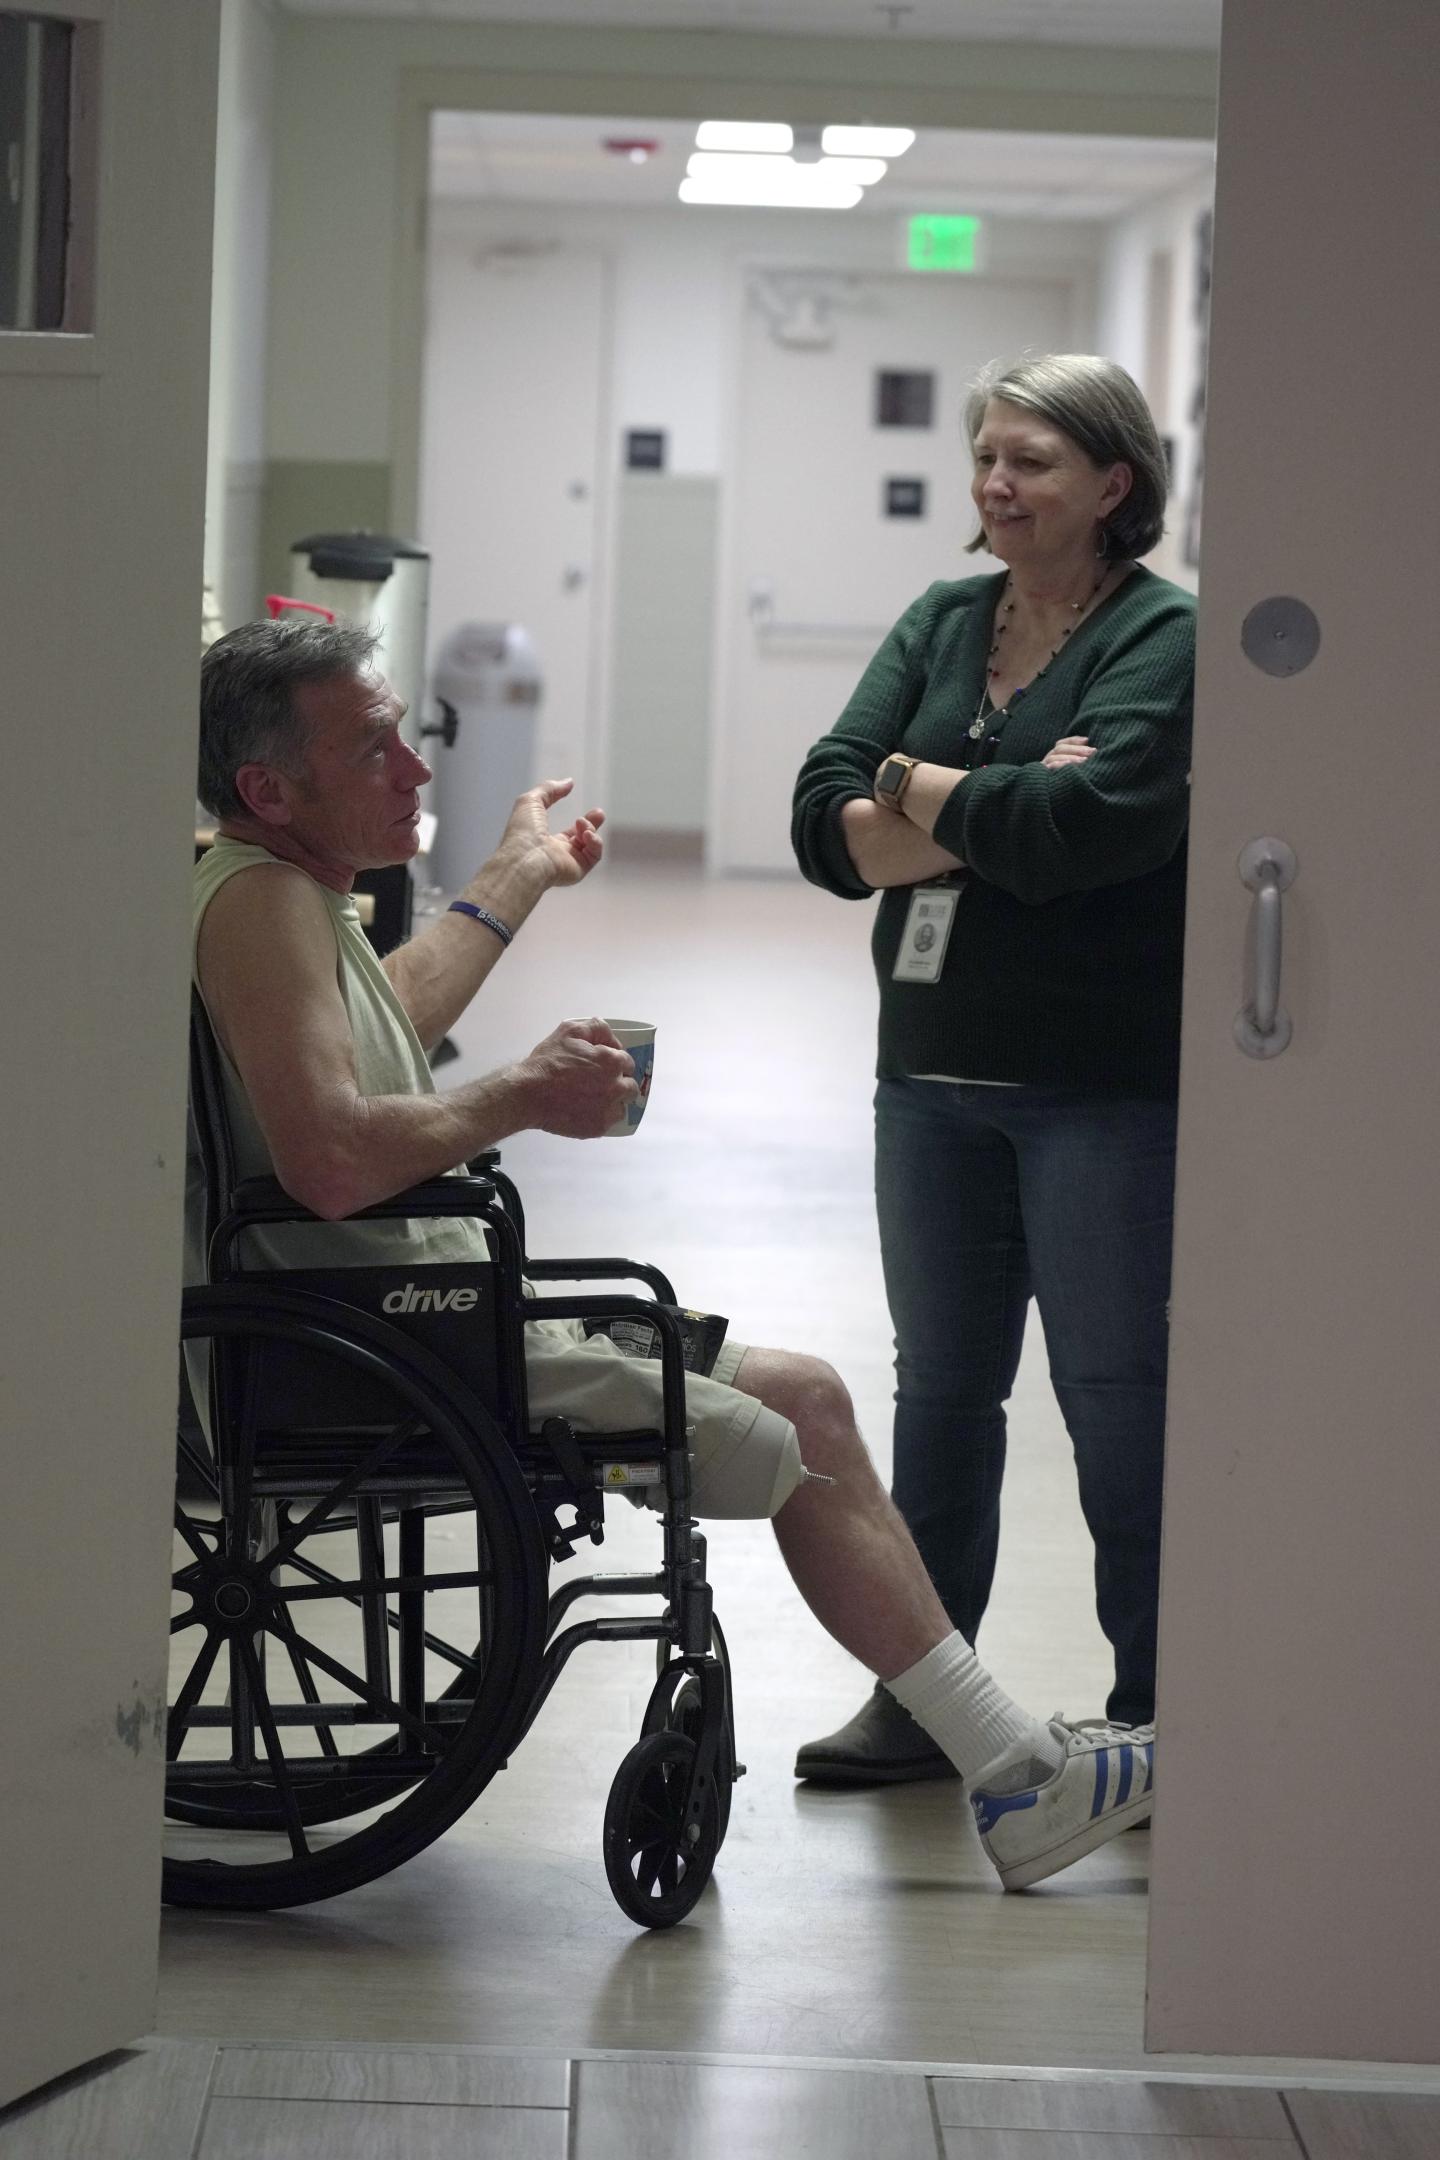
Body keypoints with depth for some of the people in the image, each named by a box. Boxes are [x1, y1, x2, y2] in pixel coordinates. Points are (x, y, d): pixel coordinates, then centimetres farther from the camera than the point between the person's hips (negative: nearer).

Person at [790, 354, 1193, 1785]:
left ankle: (1158, 1714, 12)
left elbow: (1086, 826, -24)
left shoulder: (1166, 640, -8)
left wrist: (918, 788, -8)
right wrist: (998, 811, -15)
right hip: (938, 1075, 6)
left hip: (1109, 1089, -6)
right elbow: (825, 824, -1)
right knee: (940, 1389, 14)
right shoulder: (942, 625, 10)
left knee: (1121, 1400, 1)